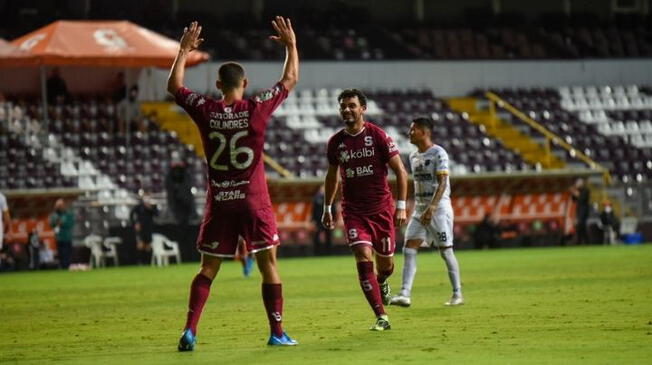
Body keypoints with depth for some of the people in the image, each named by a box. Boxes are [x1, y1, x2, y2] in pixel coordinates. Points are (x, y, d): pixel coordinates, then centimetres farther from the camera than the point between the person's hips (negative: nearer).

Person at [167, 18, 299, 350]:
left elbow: (174, 86, 14)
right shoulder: (257, 108, -8)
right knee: (268, 264, 6)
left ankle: (190, 330, -2)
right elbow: (290, 79, 6)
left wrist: (184, 51, 22)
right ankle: (277, 332, 6)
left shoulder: (205, 110, -4)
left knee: (208, 269, 8)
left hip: (219, 201, 2)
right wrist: (291, 45, 18)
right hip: (253, 199, -2)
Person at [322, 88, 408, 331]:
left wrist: (401, 206, -10)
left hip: (381, 208, -1)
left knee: (385, 264, 9)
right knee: (364, 259, -16)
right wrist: (327, 208, 20)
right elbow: (332, 176, 19)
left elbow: (400, 171, -4)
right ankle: (381, 317, -14)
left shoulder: (378, 136, -7)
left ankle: (381, 283, 48)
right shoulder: (335, 142, 2)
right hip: (353, 210, 1)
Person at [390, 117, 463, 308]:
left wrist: (431, 208, -27)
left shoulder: (438, 153, -11)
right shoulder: (413, 156, 13)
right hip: (420, 209, 7)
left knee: (446, 251, -2)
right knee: (409, 249, -5)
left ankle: (457, 294, 8)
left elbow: (442, 183, -18)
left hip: (439, 208, -7)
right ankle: (405, 294, -10)